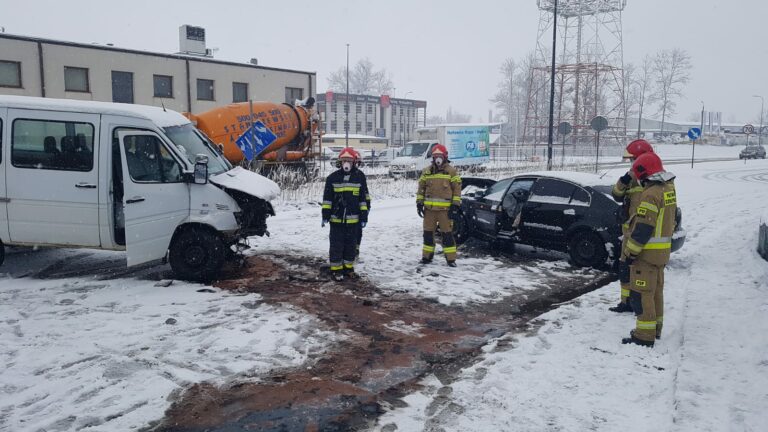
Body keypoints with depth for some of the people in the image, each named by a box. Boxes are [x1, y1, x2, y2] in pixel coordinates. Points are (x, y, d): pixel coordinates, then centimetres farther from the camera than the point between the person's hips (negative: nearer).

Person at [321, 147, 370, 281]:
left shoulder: (360, 176, 1)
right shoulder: (333, 177, -1)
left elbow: (364, 198, 4)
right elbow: (327, 198, 3)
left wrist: (364, 216, 2)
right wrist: (325, 215, -2)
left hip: (353, 218, 1)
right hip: (336, 218, -1)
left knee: (351, 244, 11)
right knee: (336, 245, 3)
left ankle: (348, 268, 25)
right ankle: (336, 269, 13)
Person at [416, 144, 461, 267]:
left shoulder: (451, 171, 1)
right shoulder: (426, 171, 11)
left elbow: (457, 188, 0)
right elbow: (421, 188, 15)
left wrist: (455, 205, -6)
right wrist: (419, 202, 7)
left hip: (445, 208, -4)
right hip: (429, 208, 4)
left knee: (447, 233, -1)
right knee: (428, 232, 9)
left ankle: (451, 258, 6)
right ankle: (427, 256, 21)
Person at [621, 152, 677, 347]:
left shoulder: (651, 193, -21)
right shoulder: (668, 189, 9)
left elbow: (643, 228, -23)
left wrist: (630, 252, -18)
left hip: (647, 251, -10)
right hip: (662, 250, 10)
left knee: (641, 294, -4)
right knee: (656, 290, 19)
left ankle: (645, 335, -1)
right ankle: (655, 328, 30)